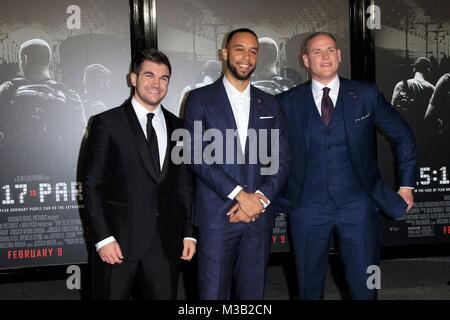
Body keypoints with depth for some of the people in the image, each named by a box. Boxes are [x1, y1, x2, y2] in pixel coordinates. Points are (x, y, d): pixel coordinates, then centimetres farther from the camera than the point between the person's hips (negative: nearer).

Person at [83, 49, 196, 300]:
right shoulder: (107, 123, -2)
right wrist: (102, 238, -11)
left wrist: (188, 233, 7)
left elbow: (185, 185, 13)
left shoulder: (177, 126, 10)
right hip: (118, 242, -3)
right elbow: (92, 185, -5)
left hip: (166, 243, 3)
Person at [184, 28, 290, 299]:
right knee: (214, 293, 1)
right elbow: (198, 156, -8)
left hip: (259, 215, 3)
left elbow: (282, 159, 7)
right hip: (216, 215, -3)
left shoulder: (270, 104, 13)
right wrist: (240, 195, -15)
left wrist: (260, 198, -9)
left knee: (253, 292, 10)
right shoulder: (200, 99, 2)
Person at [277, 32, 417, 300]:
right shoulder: (288, 102, 0)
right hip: (308, 208, 1)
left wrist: (407, 185, 9)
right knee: (310, 288, 12)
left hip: (358, 206, 0)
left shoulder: (366, 95, 0)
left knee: (364, 287, 7)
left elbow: (404, 137, 9)